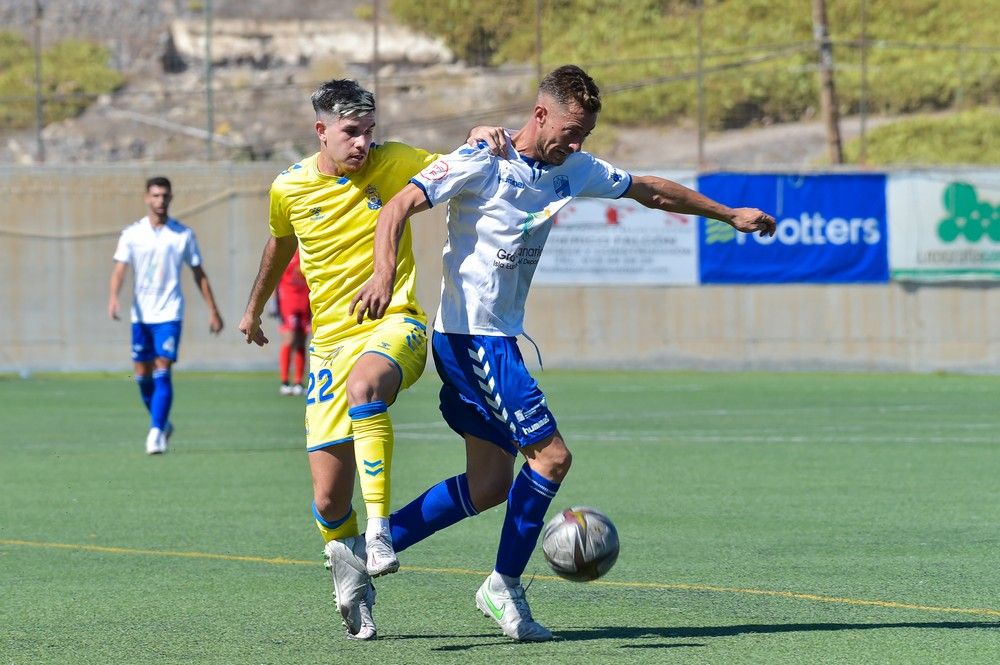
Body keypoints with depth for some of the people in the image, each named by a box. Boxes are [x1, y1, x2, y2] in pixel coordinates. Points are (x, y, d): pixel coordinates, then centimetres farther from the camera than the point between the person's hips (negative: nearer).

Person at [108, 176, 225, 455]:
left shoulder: (183, 234, 2)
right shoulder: (132, 233, 2)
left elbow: (198, 273, 9)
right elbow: (119, 268, -7)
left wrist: (213, 310, 8)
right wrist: (114, 297, -26)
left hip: (169, 314, -2)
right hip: (140, 315, 2)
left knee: (162, 372, -14)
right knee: (143, 375, 7)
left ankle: (156, 433, -17)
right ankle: (162, 423, 28)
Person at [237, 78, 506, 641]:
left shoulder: (394, 163, -3)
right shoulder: (290, 188, 2)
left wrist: (483, 140, -19)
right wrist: (254, 310, 38)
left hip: (395, 325, -3)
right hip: (332, 341, 3)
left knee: (364, 386, -41)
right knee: (329, 500, -4)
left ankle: (380, 533, -40)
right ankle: (351, 584, 25)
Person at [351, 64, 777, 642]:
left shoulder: (572, 170, 10)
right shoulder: (481, 164, -13)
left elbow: (649, 190, 22)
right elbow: (399, 207, -17)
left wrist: (730, 214, 27)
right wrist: (385, 274, -33)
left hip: (502, 338, 9)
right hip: (471, 338, -9)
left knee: (489, 486, 7)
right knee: (551, 455, -12)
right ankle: (505, 584, 2)